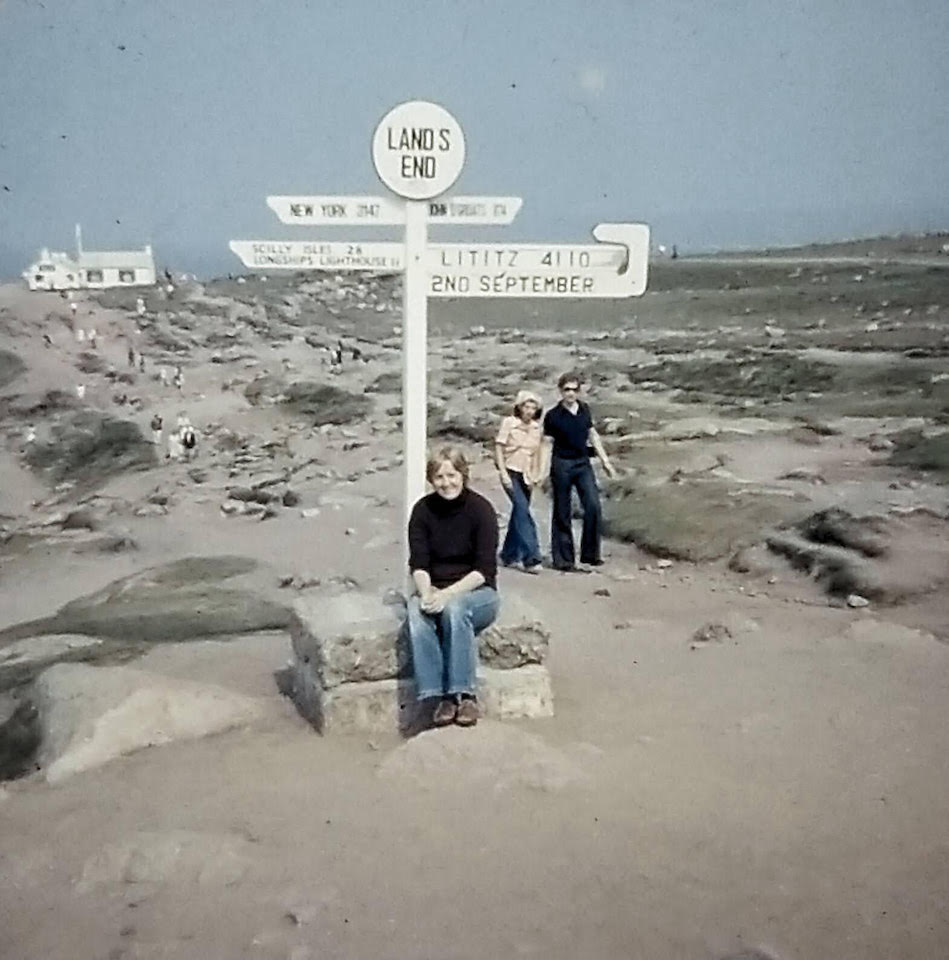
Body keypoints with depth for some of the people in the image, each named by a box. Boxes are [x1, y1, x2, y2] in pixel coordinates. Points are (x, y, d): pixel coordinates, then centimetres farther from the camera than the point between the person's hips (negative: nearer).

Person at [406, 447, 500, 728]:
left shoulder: (481, 509, -9)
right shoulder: (423, 510, 1)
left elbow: (484, 569, -13)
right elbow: (418, 563, -3)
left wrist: (448, 594, -25)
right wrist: (426, 592, -23)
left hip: (477, 592, -3)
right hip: (435, 590, 3)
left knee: (454, 608, -36)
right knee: (416, 613, -30)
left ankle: (465, 694, -25)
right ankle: (442, 695, -28)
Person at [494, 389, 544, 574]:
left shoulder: (536, 428, 7)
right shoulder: (509, 423, -5)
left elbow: (536, 454, 14)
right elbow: (498, 448, -5)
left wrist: (535, 476, 6)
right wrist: (503, 473, -13)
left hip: (526, 475, 5)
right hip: (511, 472, -5)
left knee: (519, 513, 8)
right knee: (522, 510, -17)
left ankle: (509, 556, 20)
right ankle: (531, 558, -21)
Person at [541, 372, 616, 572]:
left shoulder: (584, 410, 7)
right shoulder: (553, 416, -6)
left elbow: (593, 435, 17)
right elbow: (547, 445, -4)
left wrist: (605, 461, 16)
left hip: (583, 464, 4)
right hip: (562, 465, -4)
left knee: (593, 505, -8)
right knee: (562, 514, 2)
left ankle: (590, 553, 3)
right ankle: (563, 559, 10)